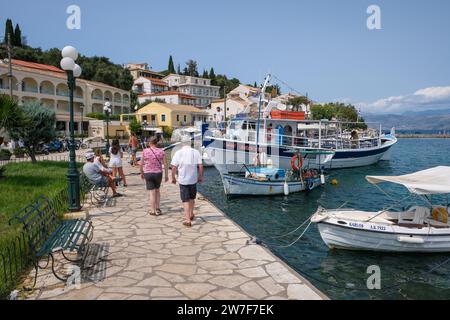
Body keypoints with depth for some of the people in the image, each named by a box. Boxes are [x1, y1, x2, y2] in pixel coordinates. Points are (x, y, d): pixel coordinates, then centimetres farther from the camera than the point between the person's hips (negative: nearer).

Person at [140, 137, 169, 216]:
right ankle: (158, 208, 21)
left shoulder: (145, 151, -5)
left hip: (148, 173, -1)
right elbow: (165, 164, -3)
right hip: (158, 173, 1)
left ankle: (153, 211, 11)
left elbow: (141, 164, 1)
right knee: (157, 190, 21)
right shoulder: (161, 151, -3)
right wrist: (166, 175, 6)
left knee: (152, 193, 5)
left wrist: (141, 173, 16)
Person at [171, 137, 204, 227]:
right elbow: (200, 166, -6)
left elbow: (174, 167, -7)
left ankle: (188, 220, -3)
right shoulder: (196, 152, -4)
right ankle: (191, 215, 39)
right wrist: (200, 177, 7)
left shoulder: (178, 153, -7)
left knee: (185, 200, 3)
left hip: (183, 180, -2)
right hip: (193, 179, 2)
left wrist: (173, 178, 6)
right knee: (192, 198, 21)